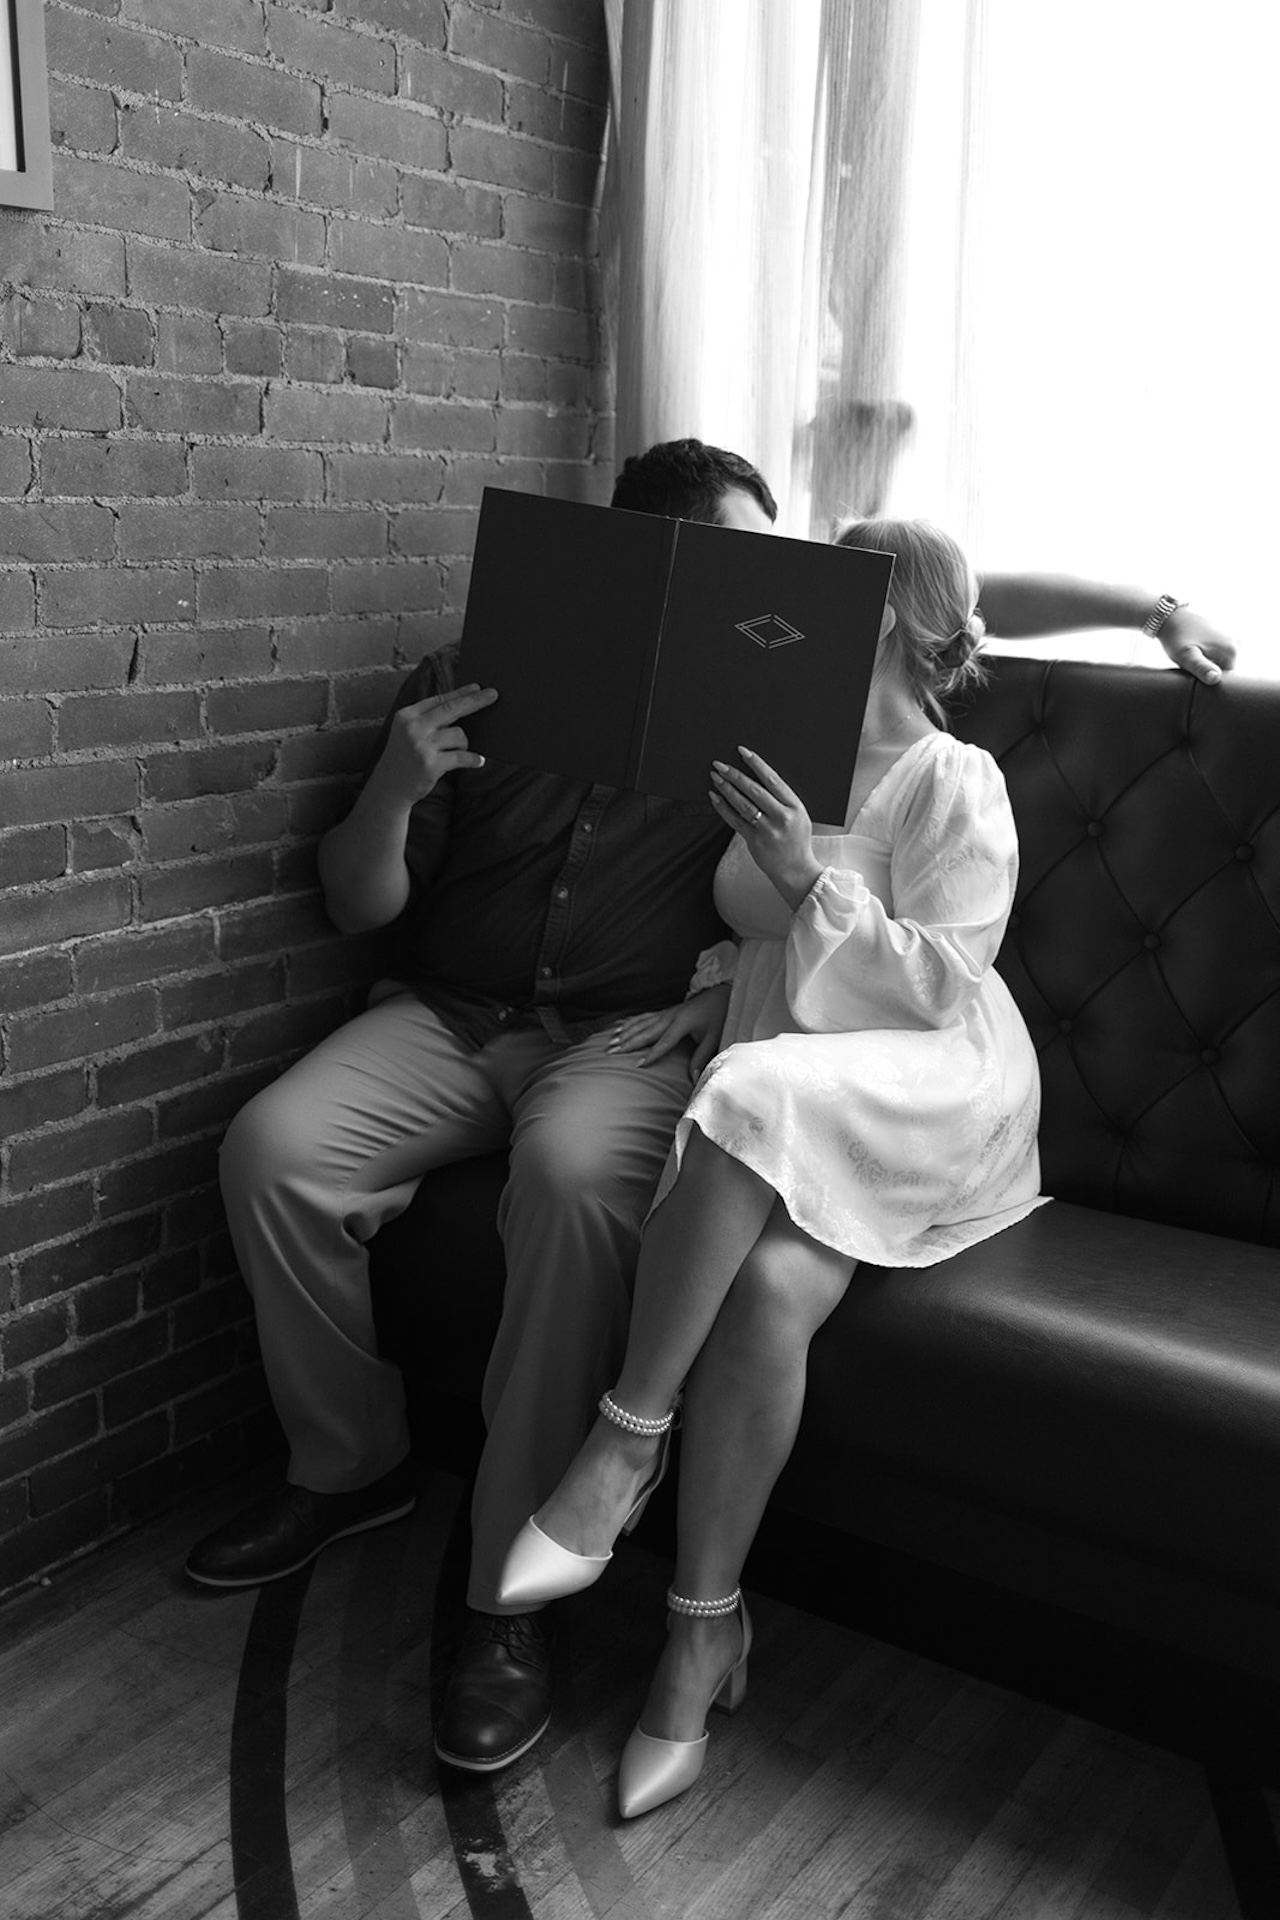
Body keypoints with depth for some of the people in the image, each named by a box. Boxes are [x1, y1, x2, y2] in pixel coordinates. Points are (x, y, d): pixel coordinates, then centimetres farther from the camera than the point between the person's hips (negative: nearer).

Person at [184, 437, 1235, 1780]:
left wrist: (1156, 607, 11)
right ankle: (348, 1464, 4)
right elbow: (358, 907, 7)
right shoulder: (471, 679, 8)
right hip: (450, 1012, 3)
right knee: (272, 1149, -23)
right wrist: (396, 790, -13)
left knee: (575, 1176, -36)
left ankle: (513, 1593, -23)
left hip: (628, 1032, -2)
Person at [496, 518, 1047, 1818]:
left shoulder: (956, 785, -3)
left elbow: (939, 984, -12)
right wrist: (686, 1003, 6)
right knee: (764, 1286, -29)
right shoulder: (783, 764, 16)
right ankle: (705, 1629, -19)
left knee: (759, 1159, -38)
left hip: (929, 1093, -4)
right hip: (782, 1117, 5)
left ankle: (624, 1443, -24)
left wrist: (807, 875, -19)